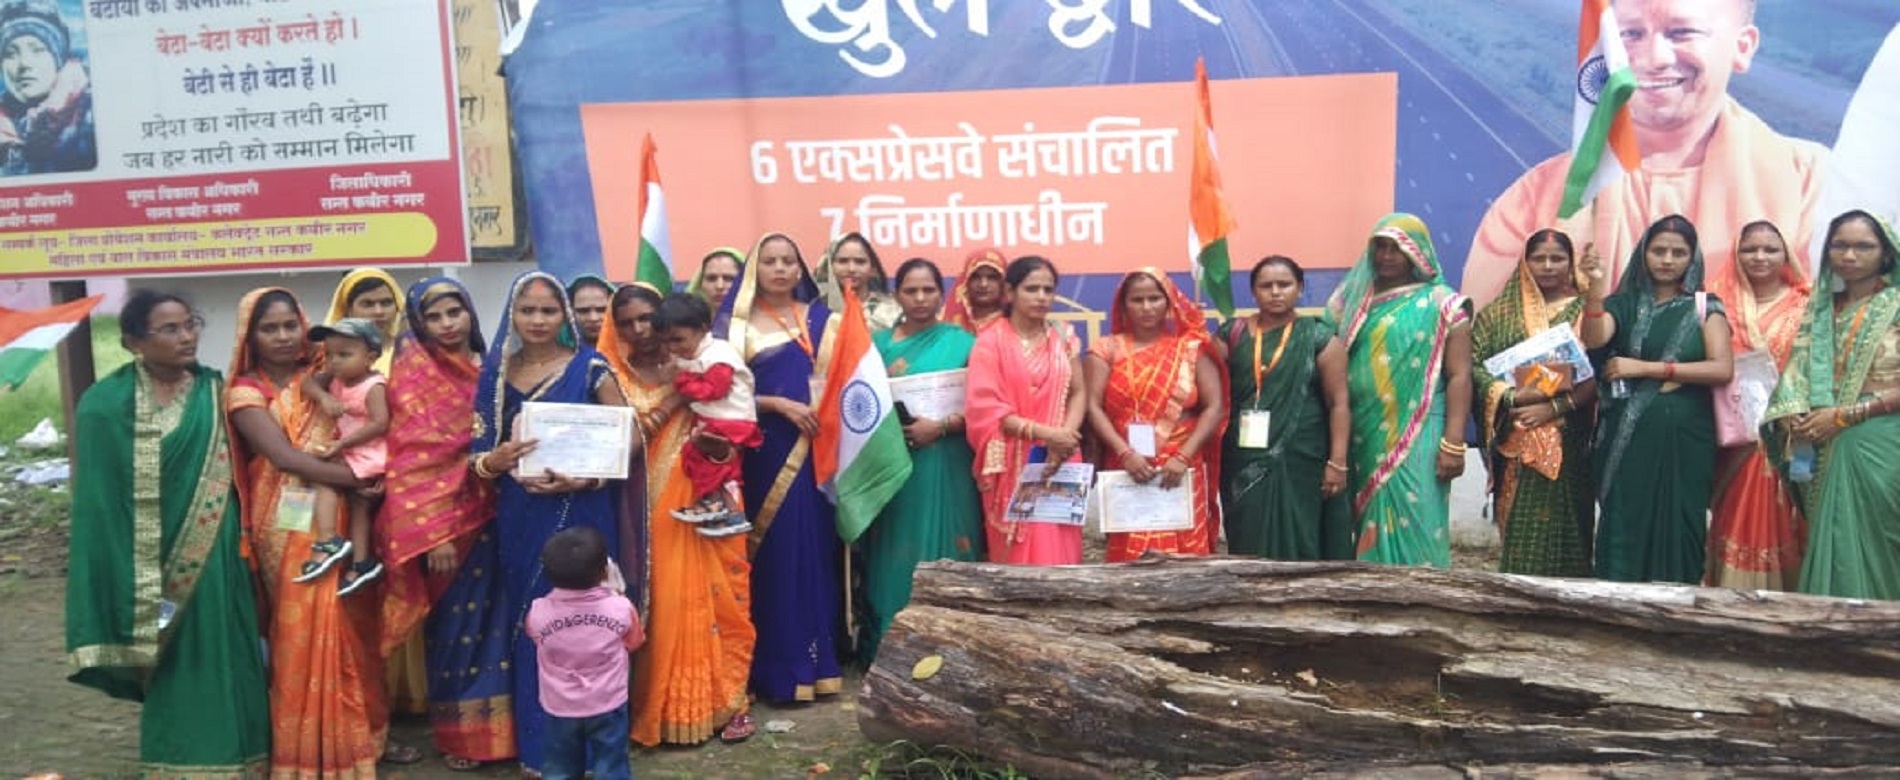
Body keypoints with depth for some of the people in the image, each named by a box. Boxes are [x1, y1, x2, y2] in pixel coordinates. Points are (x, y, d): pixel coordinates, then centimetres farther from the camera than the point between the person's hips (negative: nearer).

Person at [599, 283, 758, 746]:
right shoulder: (614, 377, 5)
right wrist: (674, 398, -15)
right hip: (647, 511, 0)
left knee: (714, 598, 0)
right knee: (662, 604, -2)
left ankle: (725, 700, 10)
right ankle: (668, 708, 8)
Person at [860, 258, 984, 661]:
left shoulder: (961, 342, 3)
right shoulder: (879, 343, 11)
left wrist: (941, 426, -15)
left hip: (943, 469, -2)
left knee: (940, 556, -1)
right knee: (893, 557, 3)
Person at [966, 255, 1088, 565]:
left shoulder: (1063, 338, 11)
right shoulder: (991, 341, -4)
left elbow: (1079, 393, 8)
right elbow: (985, 407, -10)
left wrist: (1065, 436, -11)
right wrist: (1043, 432, -17)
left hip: (1058, 462, 4)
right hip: (1013, 466, -3)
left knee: (1060, 552, 2)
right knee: (1017, 557, -1)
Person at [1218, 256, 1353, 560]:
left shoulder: (1319, 337, 0)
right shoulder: (1232, 334, 6)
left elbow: (1339, 403, -2)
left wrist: (1337, 462, -8)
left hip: (1300, 461, -2)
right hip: (1244, 462, 2)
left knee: (1297, 545, 2)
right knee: (1249, 545, 5)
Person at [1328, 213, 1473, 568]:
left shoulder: (1442, 304, 0)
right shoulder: (1355, 299, 12)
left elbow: (1459, 376, -4)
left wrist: (1453, 443, -13)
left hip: (1416, 437, -4)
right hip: (1363, 436, 4)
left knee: (1413, 526, -7)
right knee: (1369, 525, 7)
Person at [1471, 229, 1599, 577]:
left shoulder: (1585, 312, 6)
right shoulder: (1500, 312, 10)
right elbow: (1473, 363, 1)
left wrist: (1554, 408, -15)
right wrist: (1511, 397, -14)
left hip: (1568, 440, -1)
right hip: (1515, 440, 1)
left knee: (1562, 524, -1)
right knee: (1520, 527, 1)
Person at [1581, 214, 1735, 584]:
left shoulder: (1705, 307, 7)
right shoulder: (1624, 303, 8)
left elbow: (1722, 369, -7)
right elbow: (1593, 340, -13)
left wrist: (1647, 368, -11)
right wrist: (1596, 286, -24)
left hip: (1685, 439, 0)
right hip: (1628, 438, 0)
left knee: (1678, 528, 3)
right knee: (1624, 527, -3)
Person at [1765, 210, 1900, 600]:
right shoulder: (1822, 308, 14)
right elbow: (1799, 371, 9)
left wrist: (1844, 415, -14)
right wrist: (1794, 417, -9)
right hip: (1826, 451, 5)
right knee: (1832, 548, 6)